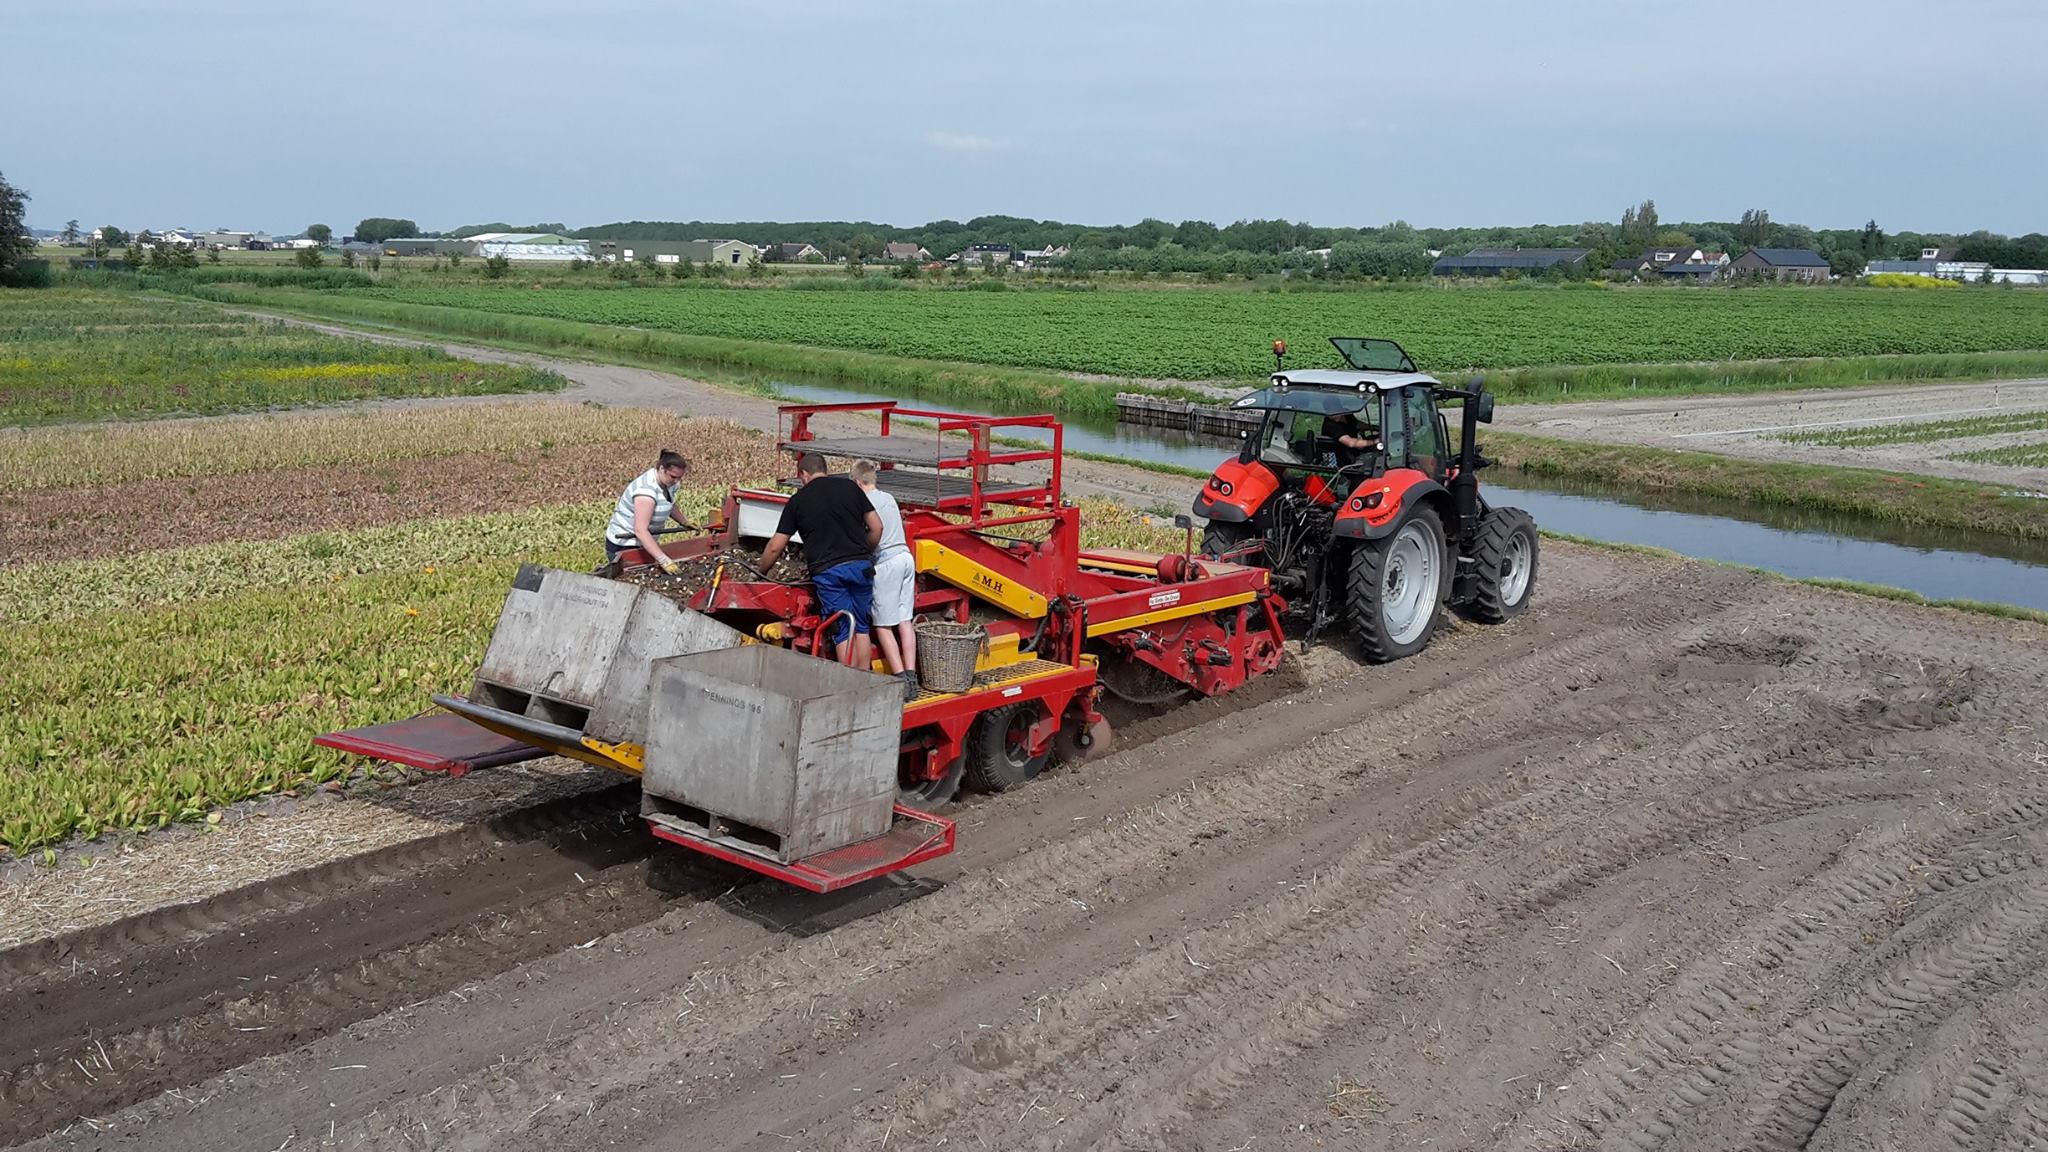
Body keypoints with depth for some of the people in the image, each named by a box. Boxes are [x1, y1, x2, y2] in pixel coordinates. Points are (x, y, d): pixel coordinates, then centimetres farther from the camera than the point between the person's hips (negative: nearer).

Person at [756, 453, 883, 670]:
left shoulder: (798, 501, 6)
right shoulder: (850, 487, 10)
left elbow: (775, 547, 7)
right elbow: (876, 527, 9)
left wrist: (761, 572, 22)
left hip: (827, 569, -2)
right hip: (861, 566, 2)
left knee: (842, 632, 3)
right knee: (861, 628, 12)